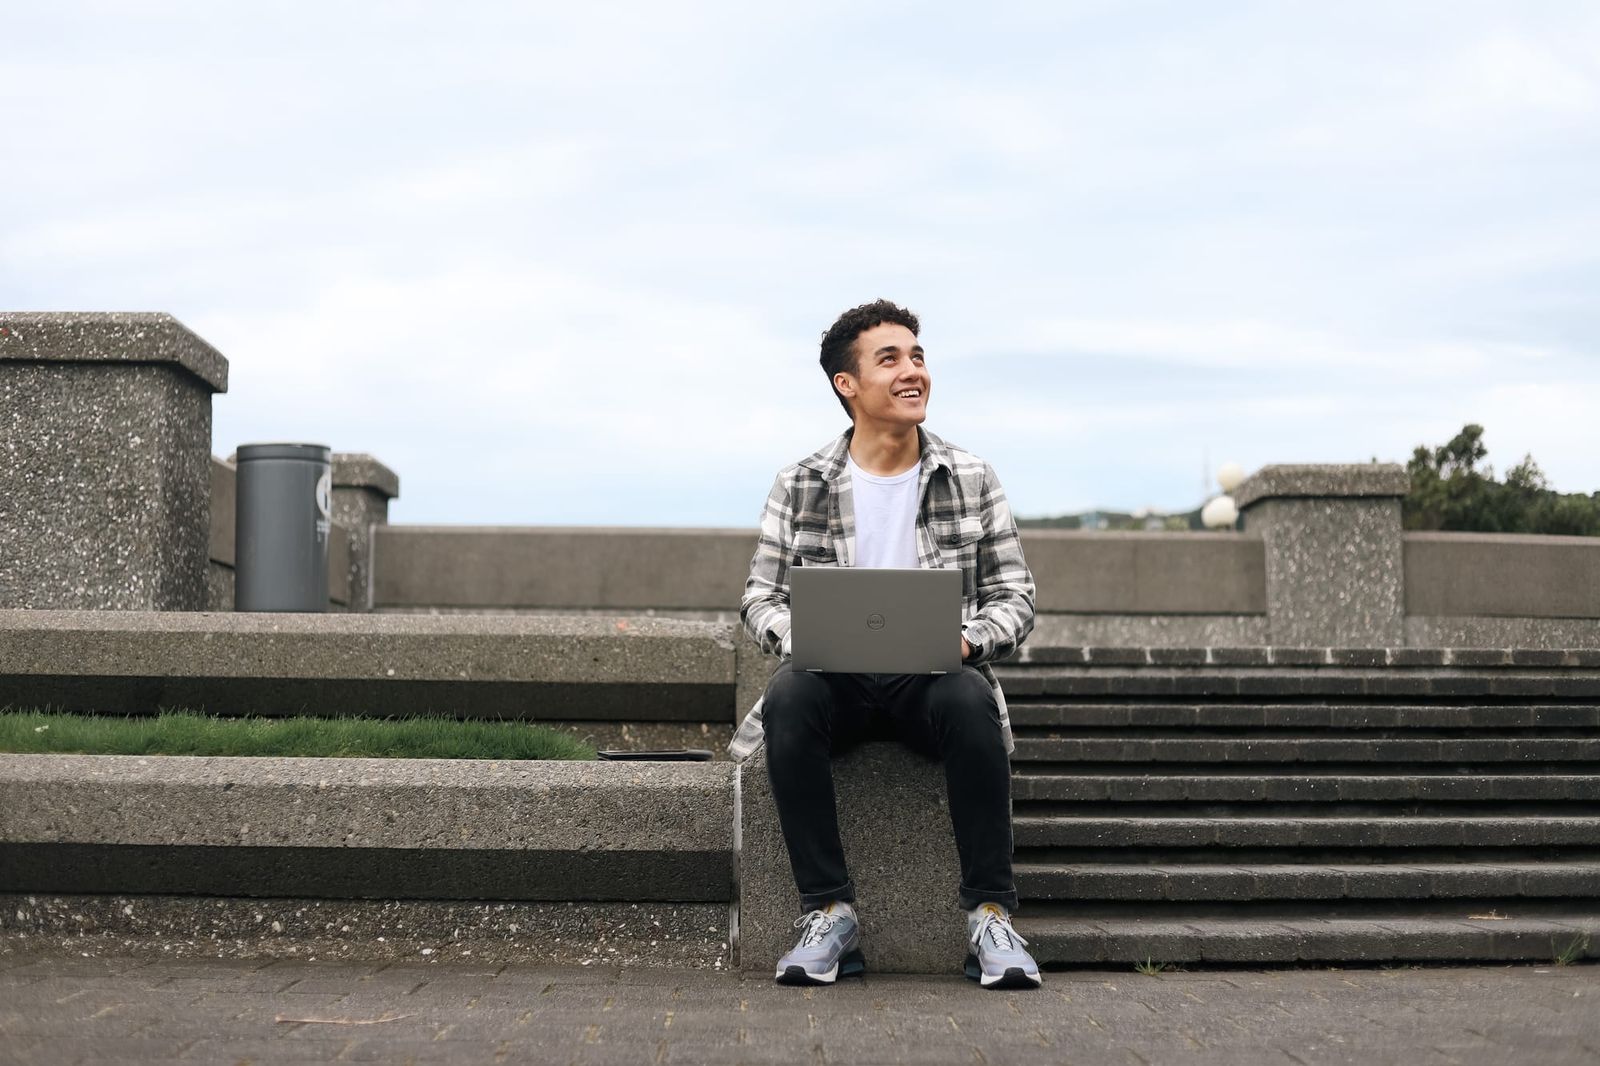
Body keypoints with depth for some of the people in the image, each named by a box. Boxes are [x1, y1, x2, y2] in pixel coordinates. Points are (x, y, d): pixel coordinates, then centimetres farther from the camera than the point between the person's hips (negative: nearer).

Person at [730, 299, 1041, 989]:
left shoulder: (972, 480, 8)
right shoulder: (800, 486, 7)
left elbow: (1015, 598, 7)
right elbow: (760, 598, 7)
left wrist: (968, 637, -16)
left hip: (934, 676, 0)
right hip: (836, 678, 0)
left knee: (971, 701, -35)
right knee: (789, 698, -34)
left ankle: (990, 916, -26)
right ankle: (829, 913, -26)